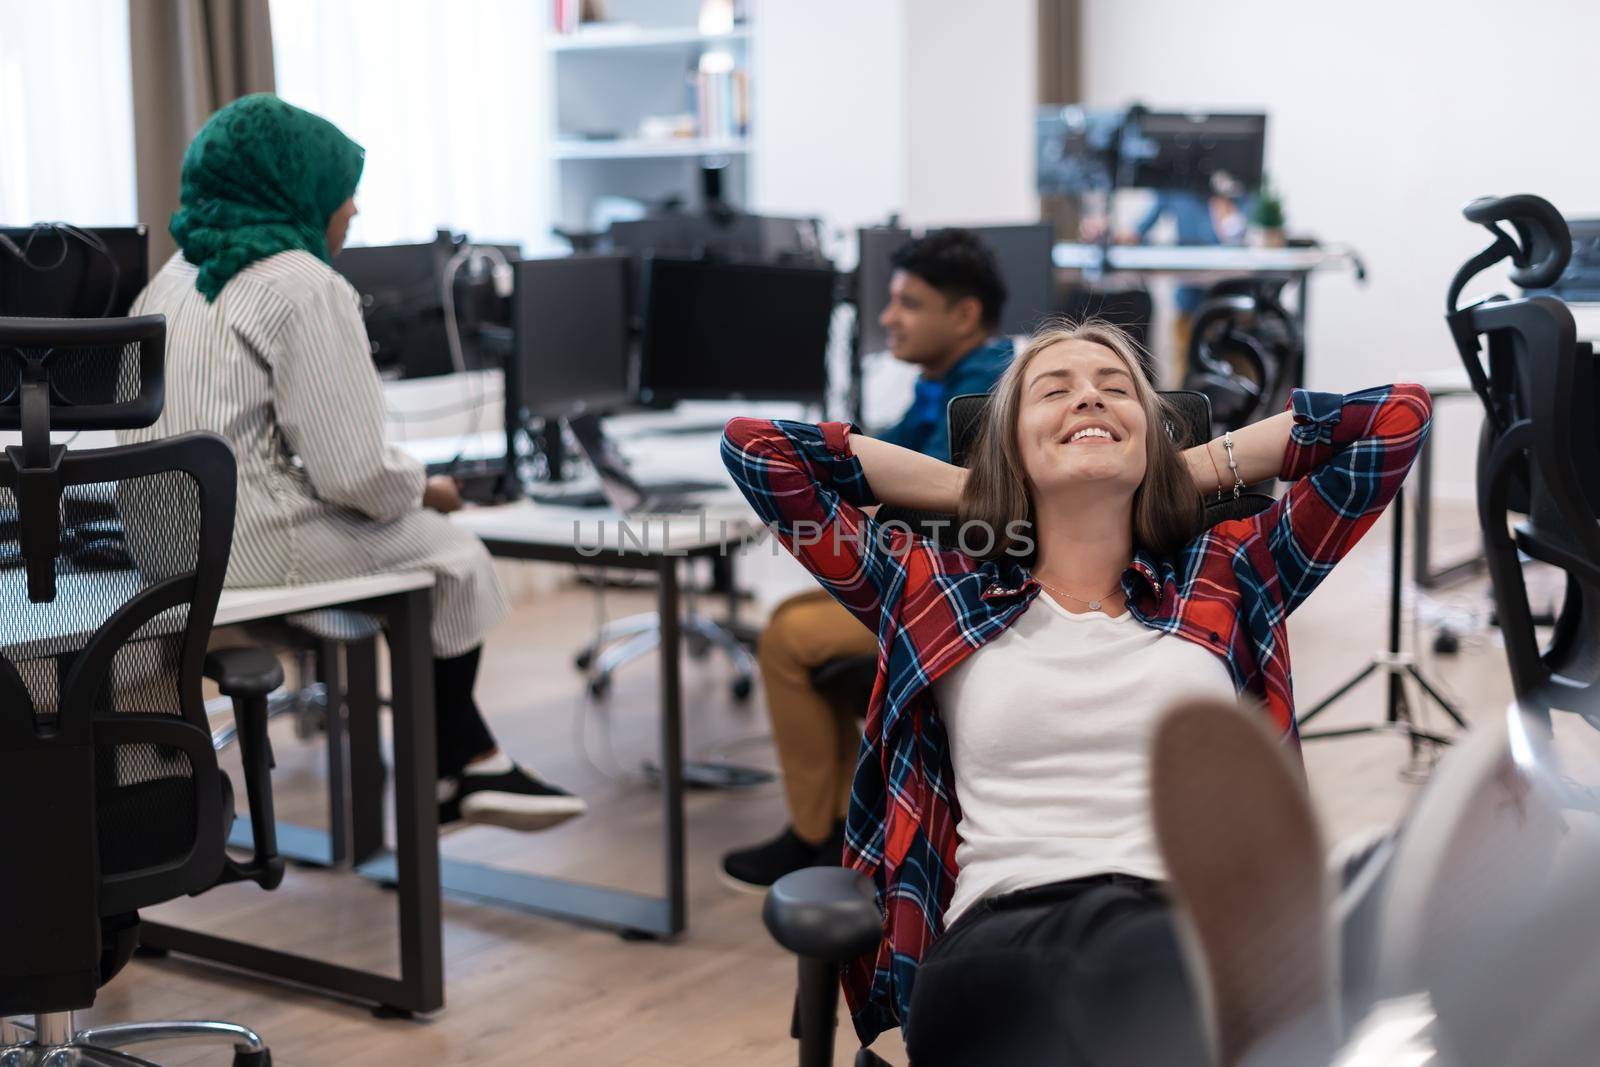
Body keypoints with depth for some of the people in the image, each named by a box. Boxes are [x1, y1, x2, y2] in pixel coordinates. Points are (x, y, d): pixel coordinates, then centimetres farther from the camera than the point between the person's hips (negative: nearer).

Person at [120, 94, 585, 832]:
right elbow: (354, 473, -20)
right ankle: (459, 766, 24)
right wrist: (422, 488, 2)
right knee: (452, 557, 9)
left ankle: (466, 763, 21)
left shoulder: (177, 275, 13)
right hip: (248, 549, -9)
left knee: (412, 531, 19)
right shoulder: (304, 287, -15)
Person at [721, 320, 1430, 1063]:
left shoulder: (1226, 577, 23)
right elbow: (755, 444, 21)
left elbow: (1399, 415, 23)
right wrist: (971, 491, 25)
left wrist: (1184, 471, 26)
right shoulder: (934, 595, 21)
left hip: (1191, 925, 0)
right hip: (1000, 935, 1)